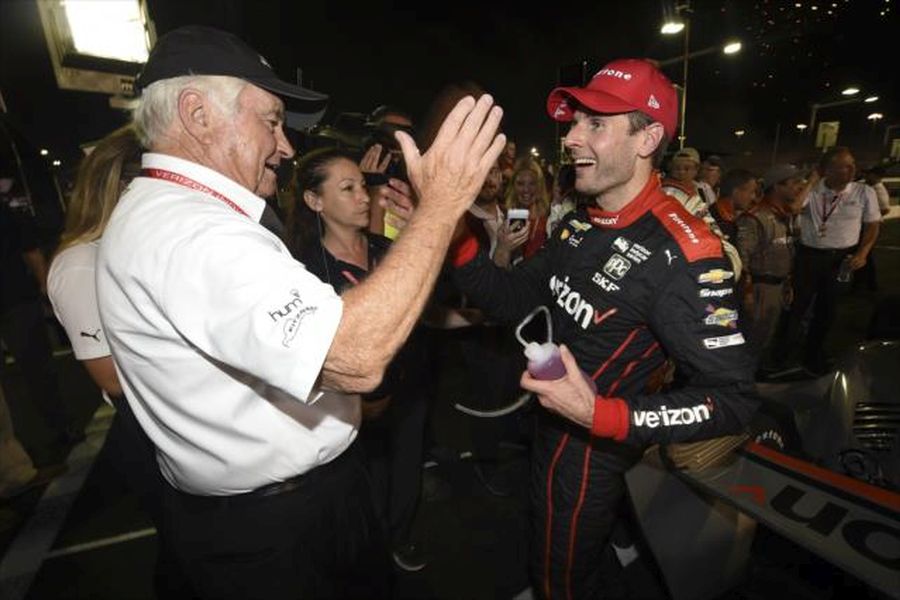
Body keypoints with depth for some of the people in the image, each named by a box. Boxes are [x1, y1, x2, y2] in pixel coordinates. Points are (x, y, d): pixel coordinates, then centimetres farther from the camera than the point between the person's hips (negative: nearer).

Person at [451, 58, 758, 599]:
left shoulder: (684, 256, -28)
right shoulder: (579, 225, -2)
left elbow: (733, 399, -25)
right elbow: (511, 300, -3)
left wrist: (601, 415, -36)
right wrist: (455, 237, -15)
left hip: (594, 451, -7)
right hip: (550, 429, 8)